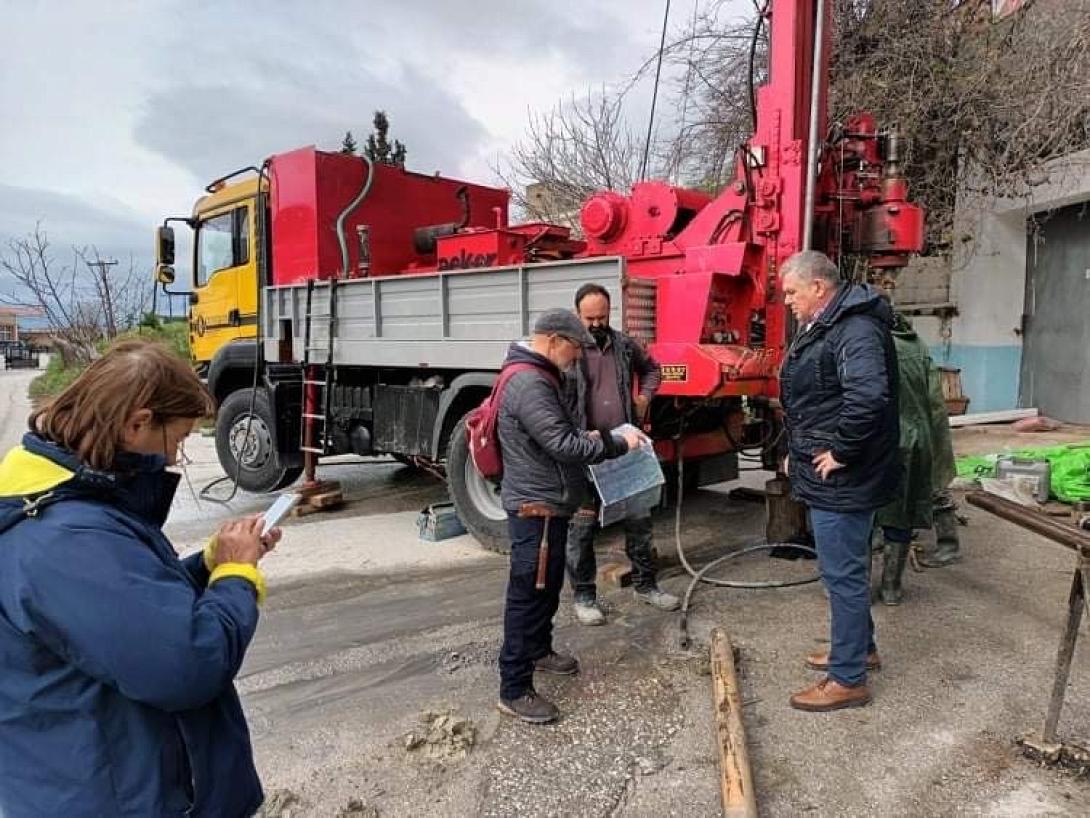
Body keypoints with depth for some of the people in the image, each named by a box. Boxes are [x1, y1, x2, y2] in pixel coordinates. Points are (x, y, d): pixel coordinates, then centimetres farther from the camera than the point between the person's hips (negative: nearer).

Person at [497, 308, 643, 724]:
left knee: (548, 585, 23)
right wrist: (618, 444, -17)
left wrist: (586, 437, 9)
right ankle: (514, 690, 6)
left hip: (547, 503, 11)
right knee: (527, 594, -4)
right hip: (536, 507, -11)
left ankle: (538, 650, 41)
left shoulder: (537, 377, 12)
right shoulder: (529, 384, -23)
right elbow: (564, 447, -26)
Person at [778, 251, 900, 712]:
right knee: (845, 570, 22)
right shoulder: (821, 328, 13)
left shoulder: (856, 330, -21)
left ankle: (848, 679, 14)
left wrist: (841, 452, -25)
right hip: (824, 479, 11)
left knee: (843, 575, 0)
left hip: (842, 481, -10)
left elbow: (868, 397, -36)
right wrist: (799, 451, 18)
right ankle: (860, 648, 40)